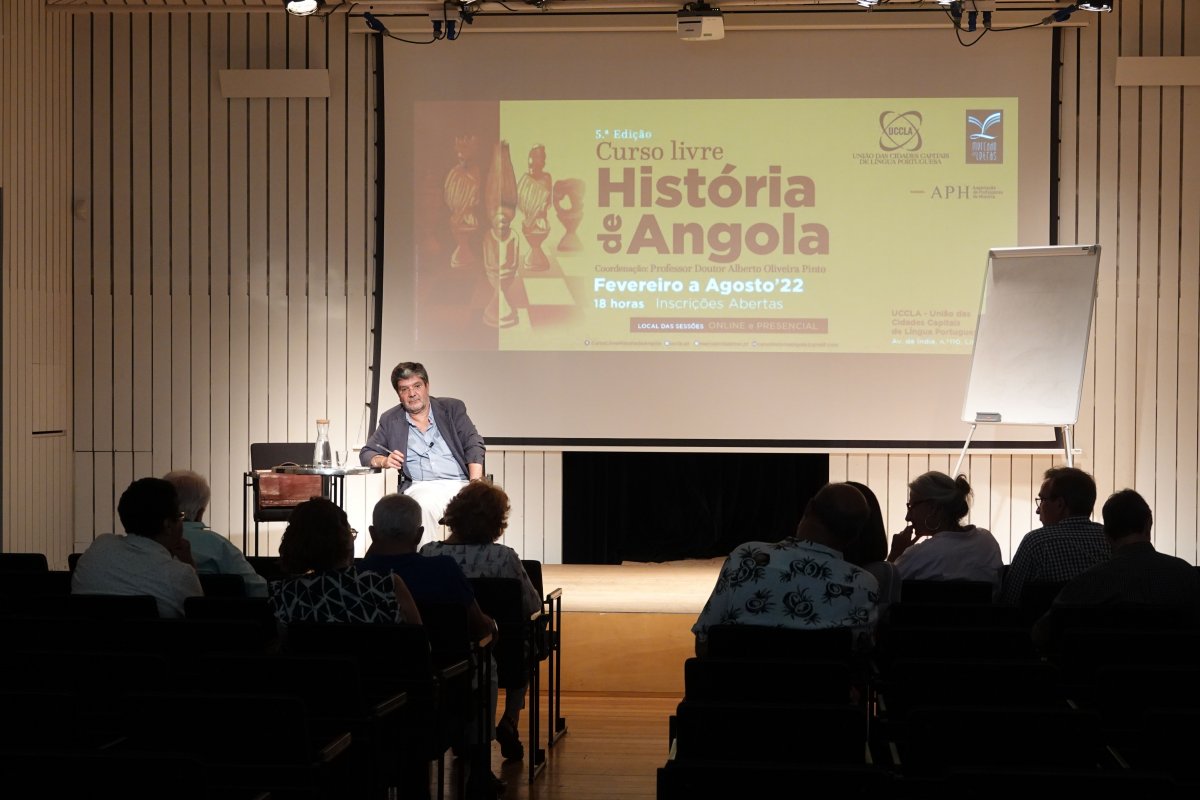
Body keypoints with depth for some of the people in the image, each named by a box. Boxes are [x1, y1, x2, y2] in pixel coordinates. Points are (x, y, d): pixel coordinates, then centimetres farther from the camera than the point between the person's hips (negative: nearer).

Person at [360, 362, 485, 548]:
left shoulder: (452, 408, 15)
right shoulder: (390, 420, 18)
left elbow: (474, 445, 7)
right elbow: (366, 453, 21)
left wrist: (476, 483, -10)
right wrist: (384, 461, -4)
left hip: (458, 484, 0)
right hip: (419, 488, 0)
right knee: (426, 506, -38)